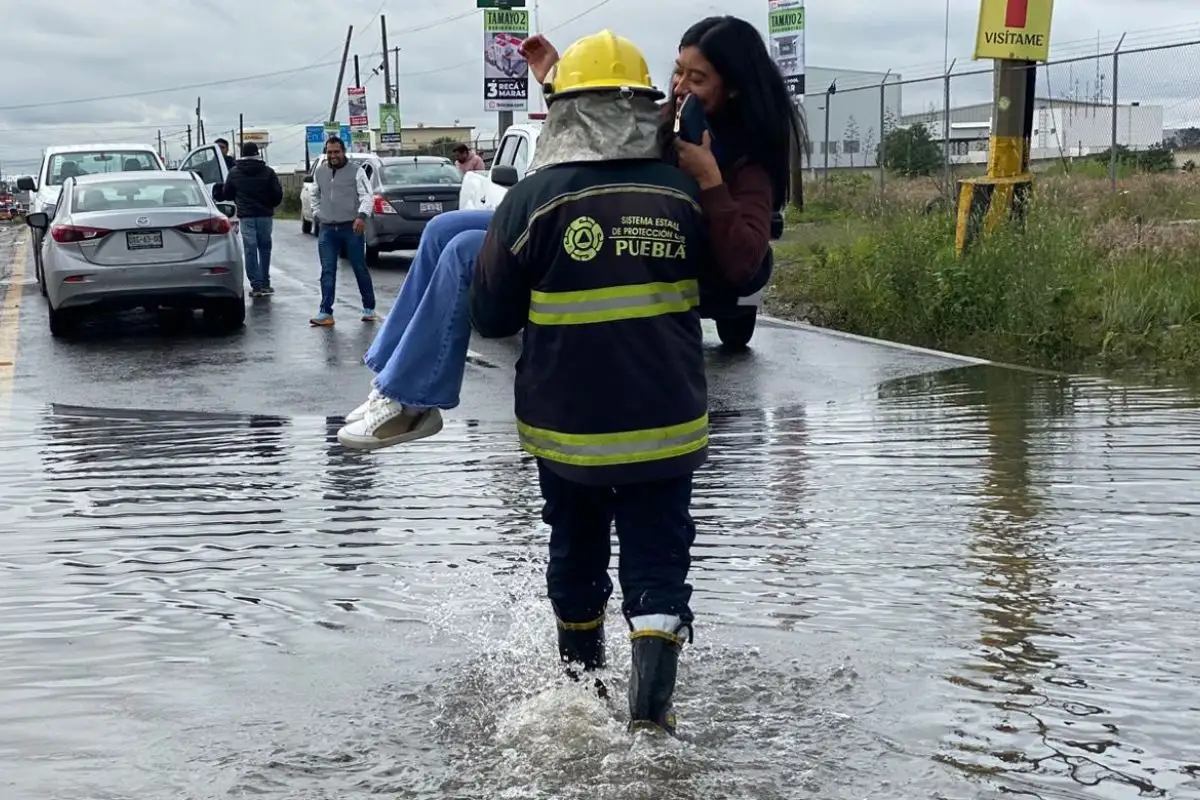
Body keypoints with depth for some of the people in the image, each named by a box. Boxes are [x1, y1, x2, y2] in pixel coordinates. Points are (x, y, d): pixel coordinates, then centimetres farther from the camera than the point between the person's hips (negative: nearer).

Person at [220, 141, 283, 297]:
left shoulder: (234, 173, 1)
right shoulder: (267, 172, -2)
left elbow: (226, 194, 8)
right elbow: (278, 194, -3)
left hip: (246, 216, 0)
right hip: (265, 215, 0)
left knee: (250, 251, 1)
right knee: (264, 249, 11)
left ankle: (256, 286, -3)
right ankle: (265, 284, 11)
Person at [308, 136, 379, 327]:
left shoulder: (356, 171, -4)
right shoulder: (319, 173, 11)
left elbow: (367, 196, -11)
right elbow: (315, 196, 26)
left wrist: (362, 215, -25)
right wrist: (316, 214, 14)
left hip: (352, 227, -4)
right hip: (327, 230, 4)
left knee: (360, 268, 5)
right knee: (327, 272, 0)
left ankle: (369, 309, 17)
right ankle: (325, 313, 0)